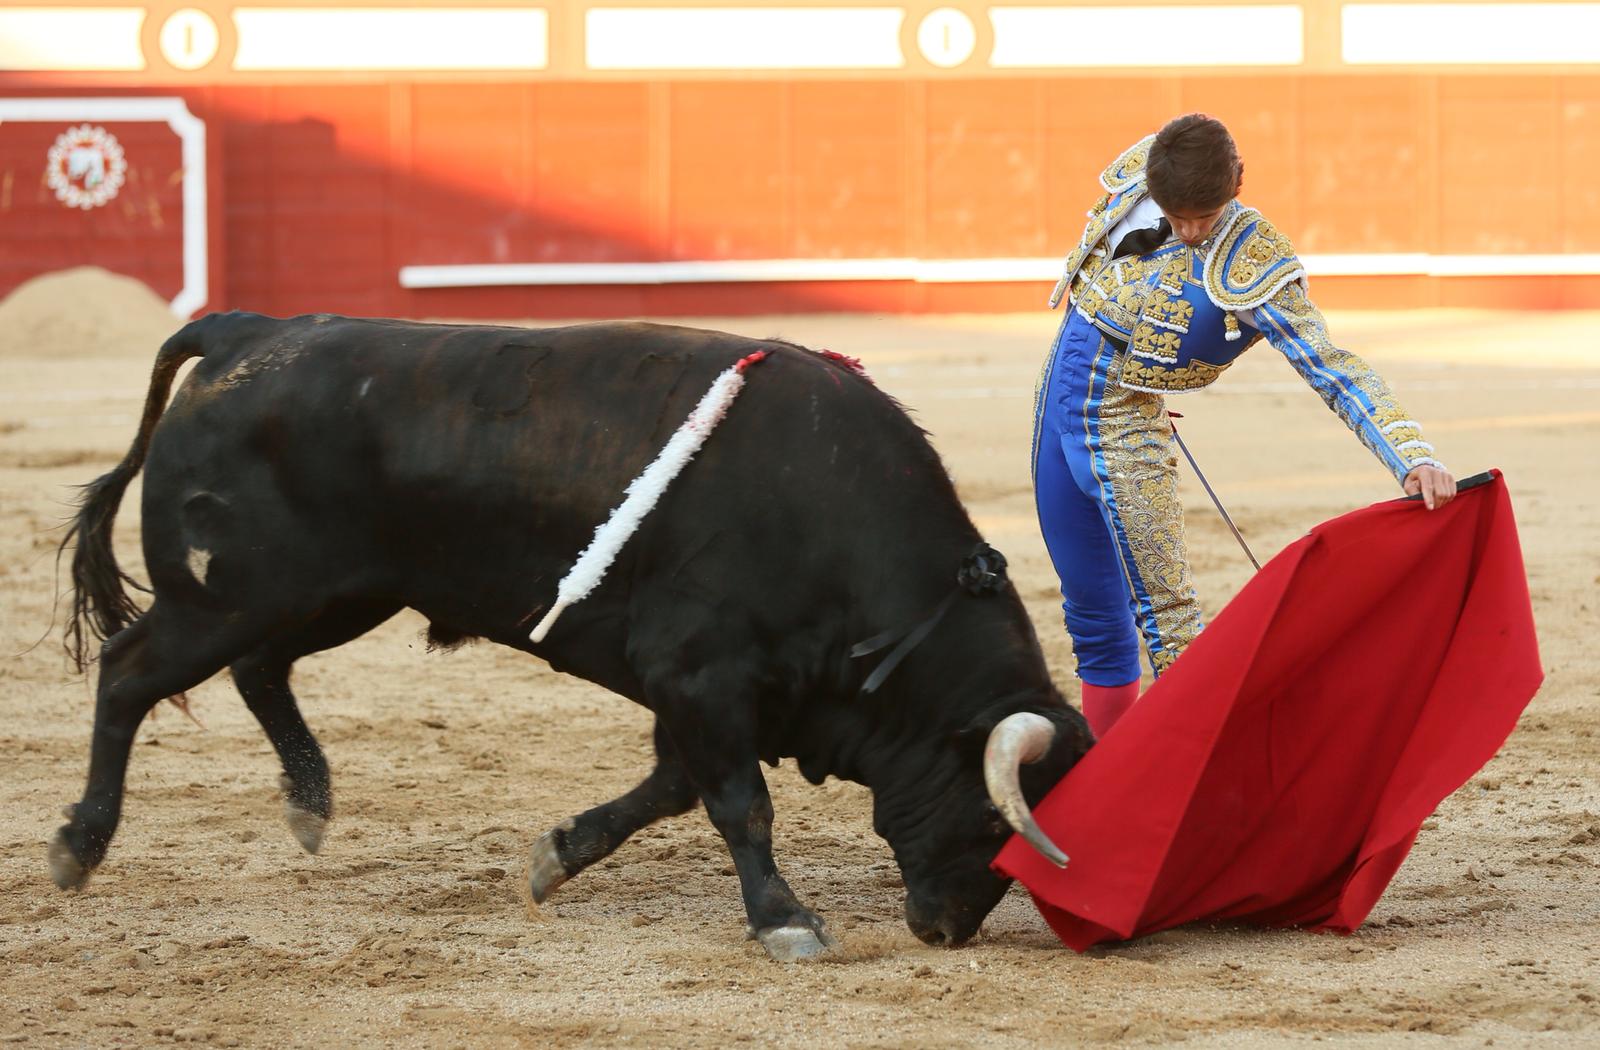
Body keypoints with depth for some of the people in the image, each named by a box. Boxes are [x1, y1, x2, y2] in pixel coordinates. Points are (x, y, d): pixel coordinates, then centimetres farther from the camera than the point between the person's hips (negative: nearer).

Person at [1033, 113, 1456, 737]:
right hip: (1058, 401, 5)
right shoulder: (1135, 174, -5)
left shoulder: (1254, 271, -21)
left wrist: (1413, 457, -38)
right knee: (1089, 608, 12)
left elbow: (1333, 371, -26)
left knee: (1164, 612, -10)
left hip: (1124, 425, -5)